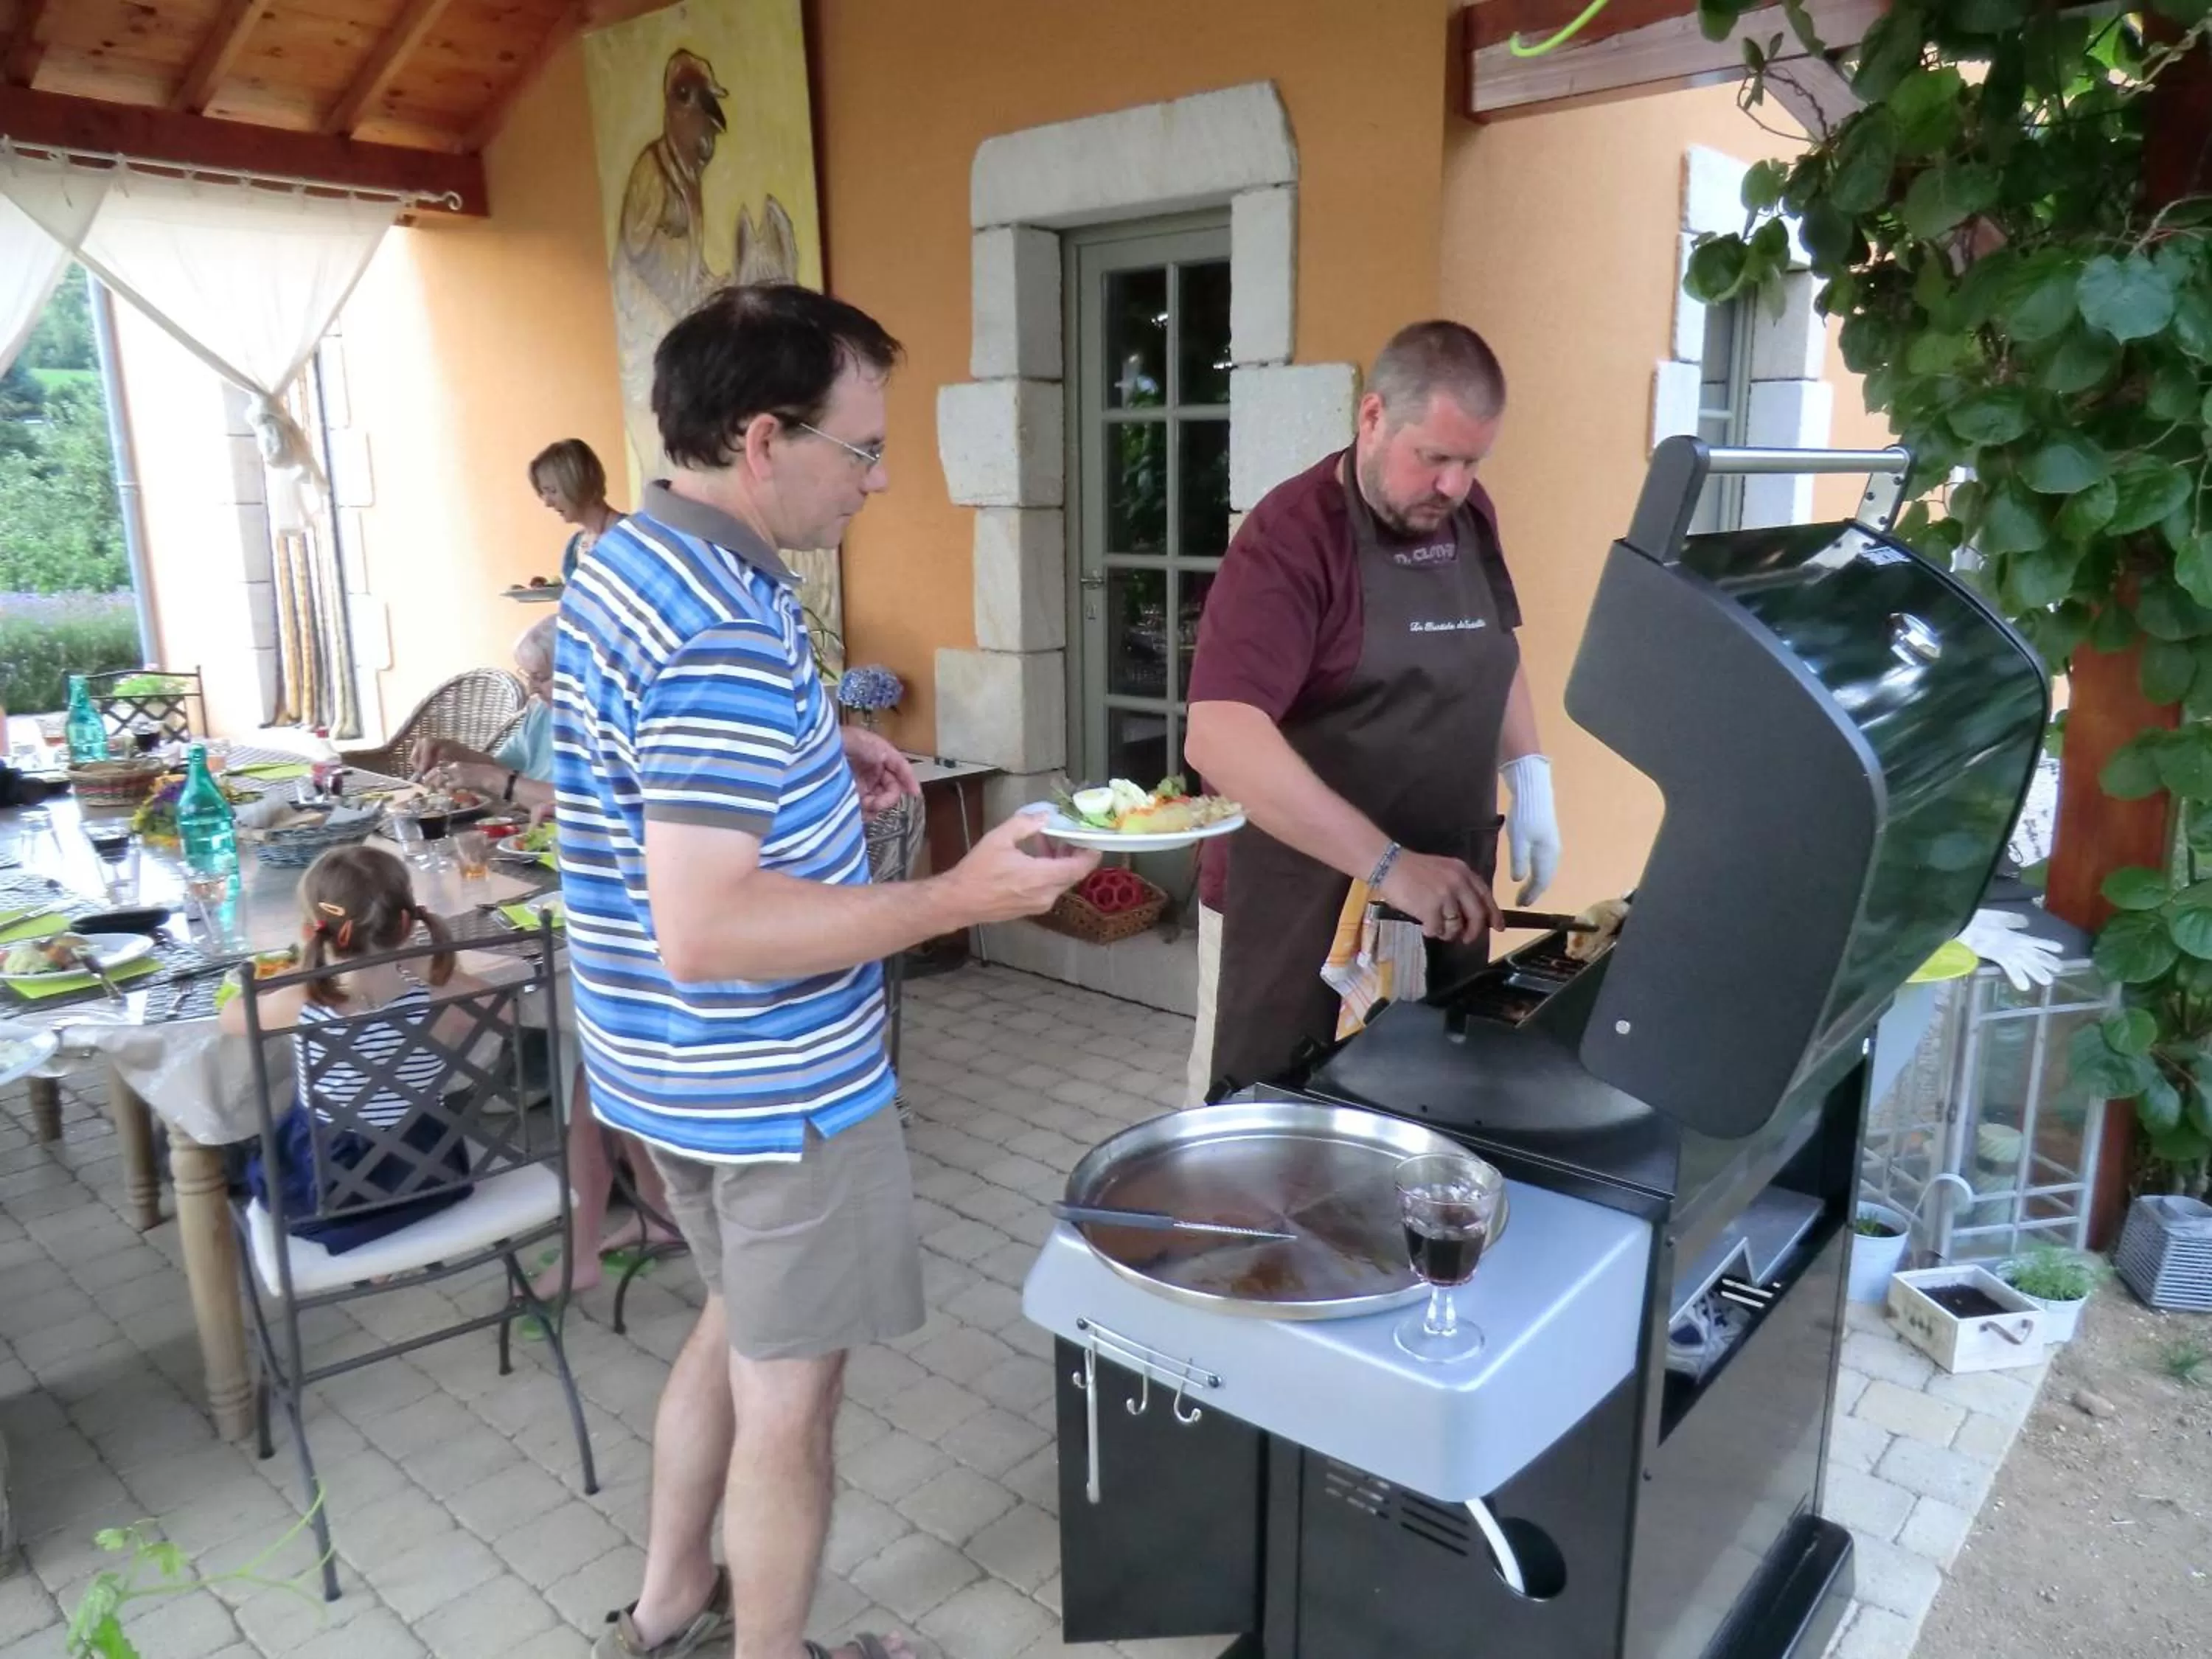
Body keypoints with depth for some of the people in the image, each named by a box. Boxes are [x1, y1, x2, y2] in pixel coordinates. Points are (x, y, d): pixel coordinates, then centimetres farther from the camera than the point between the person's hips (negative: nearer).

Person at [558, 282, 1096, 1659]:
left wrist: (812, 756, 8)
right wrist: (960, 898, -29)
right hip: (776, 1083, -10)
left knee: (742, 1326, 26)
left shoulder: (630, 560, 5)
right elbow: (705, 932, -33)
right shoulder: (725, 630, -28)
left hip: (688, 1066, 10)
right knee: (790, 1391, 10)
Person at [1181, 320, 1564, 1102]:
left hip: (1441, 897, 7)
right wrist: (1390, 865, -33)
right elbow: (1219, 739, -30)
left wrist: (1528, 775, 6)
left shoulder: (1471, 517, 6)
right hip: (1295, 901, -6)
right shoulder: (1291, 536, -18)